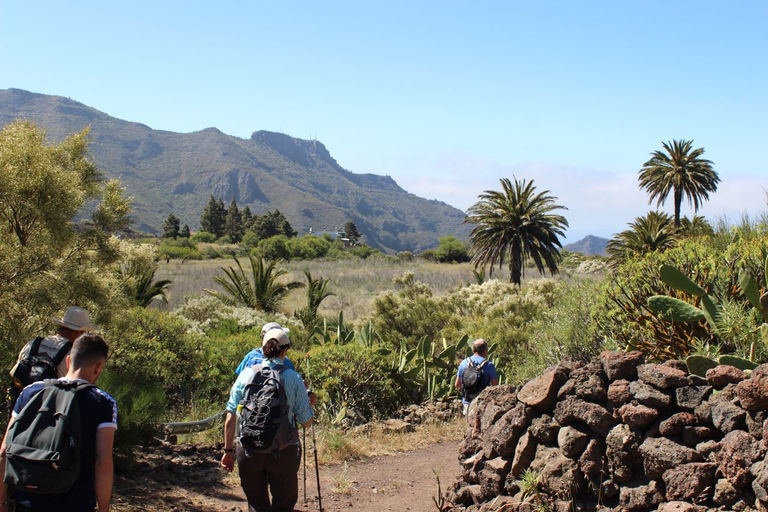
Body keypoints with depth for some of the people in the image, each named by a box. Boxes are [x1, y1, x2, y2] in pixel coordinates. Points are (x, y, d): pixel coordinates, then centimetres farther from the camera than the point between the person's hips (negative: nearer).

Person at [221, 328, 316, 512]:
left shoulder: (246, 374, 0)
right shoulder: (293, 378, -5)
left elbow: (230, 418, 0)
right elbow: (306, 422, -2)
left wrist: (228, 450, 9)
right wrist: (311, 402, 18)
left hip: (248, 450, 2)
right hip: (283, 451, -2)